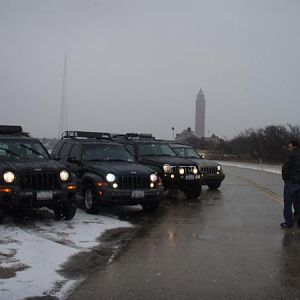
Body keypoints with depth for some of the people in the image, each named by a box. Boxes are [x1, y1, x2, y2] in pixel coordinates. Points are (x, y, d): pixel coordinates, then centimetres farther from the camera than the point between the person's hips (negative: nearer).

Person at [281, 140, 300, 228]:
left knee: (288, 203, 0)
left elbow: (285, 167, -17)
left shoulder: (292, 155, -14)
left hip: (291, 182, -7)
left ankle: (288, 222, 3)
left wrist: (285, 178, -1)